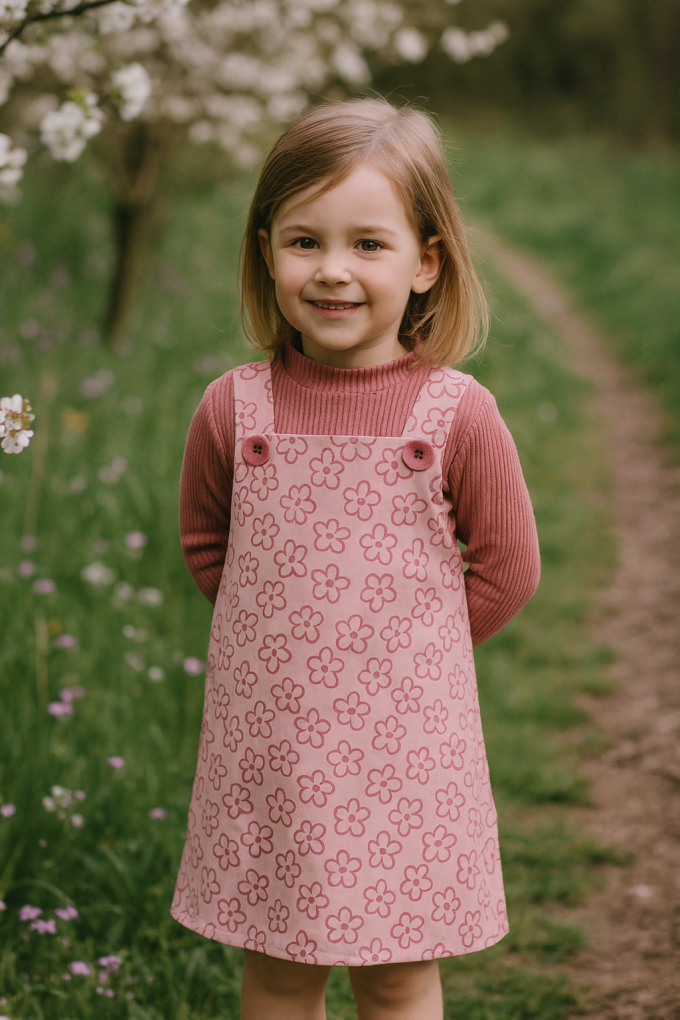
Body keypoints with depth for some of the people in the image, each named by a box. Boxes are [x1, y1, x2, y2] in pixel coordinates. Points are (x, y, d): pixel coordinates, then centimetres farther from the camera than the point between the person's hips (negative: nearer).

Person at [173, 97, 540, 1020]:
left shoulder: (457, 415, -10)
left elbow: (506, 569, 0)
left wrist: (410, 648, 0)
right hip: (266, 736, 2)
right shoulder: (233, 410, -5)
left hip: (405, 739, -2)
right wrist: (287, 633, 5)